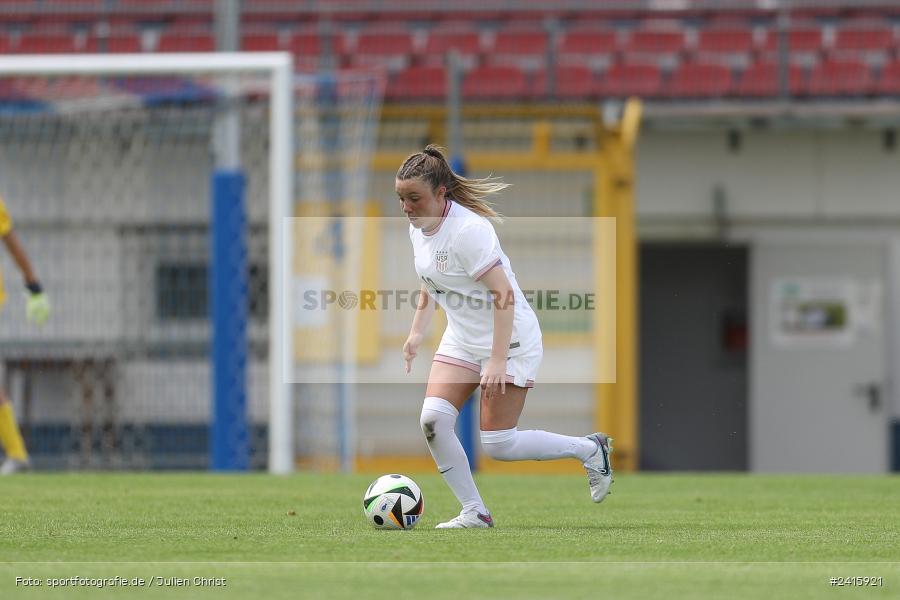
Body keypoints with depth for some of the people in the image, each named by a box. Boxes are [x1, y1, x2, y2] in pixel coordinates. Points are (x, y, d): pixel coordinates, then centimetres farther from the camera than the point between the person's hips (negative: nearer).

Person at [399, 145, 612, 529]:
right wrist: (417, 332, 16)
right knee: (433, 420, -10)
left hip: (509, 339, -8)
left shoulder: (467, 230, -26)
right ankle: (474, 512, 1)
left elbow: (504, 294, -28)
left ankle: (590, 450, 15)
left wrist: (498, 360, -30)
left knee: (498, 446, -7)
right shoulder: (418, 227, 0)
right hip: (461, 340, 8)